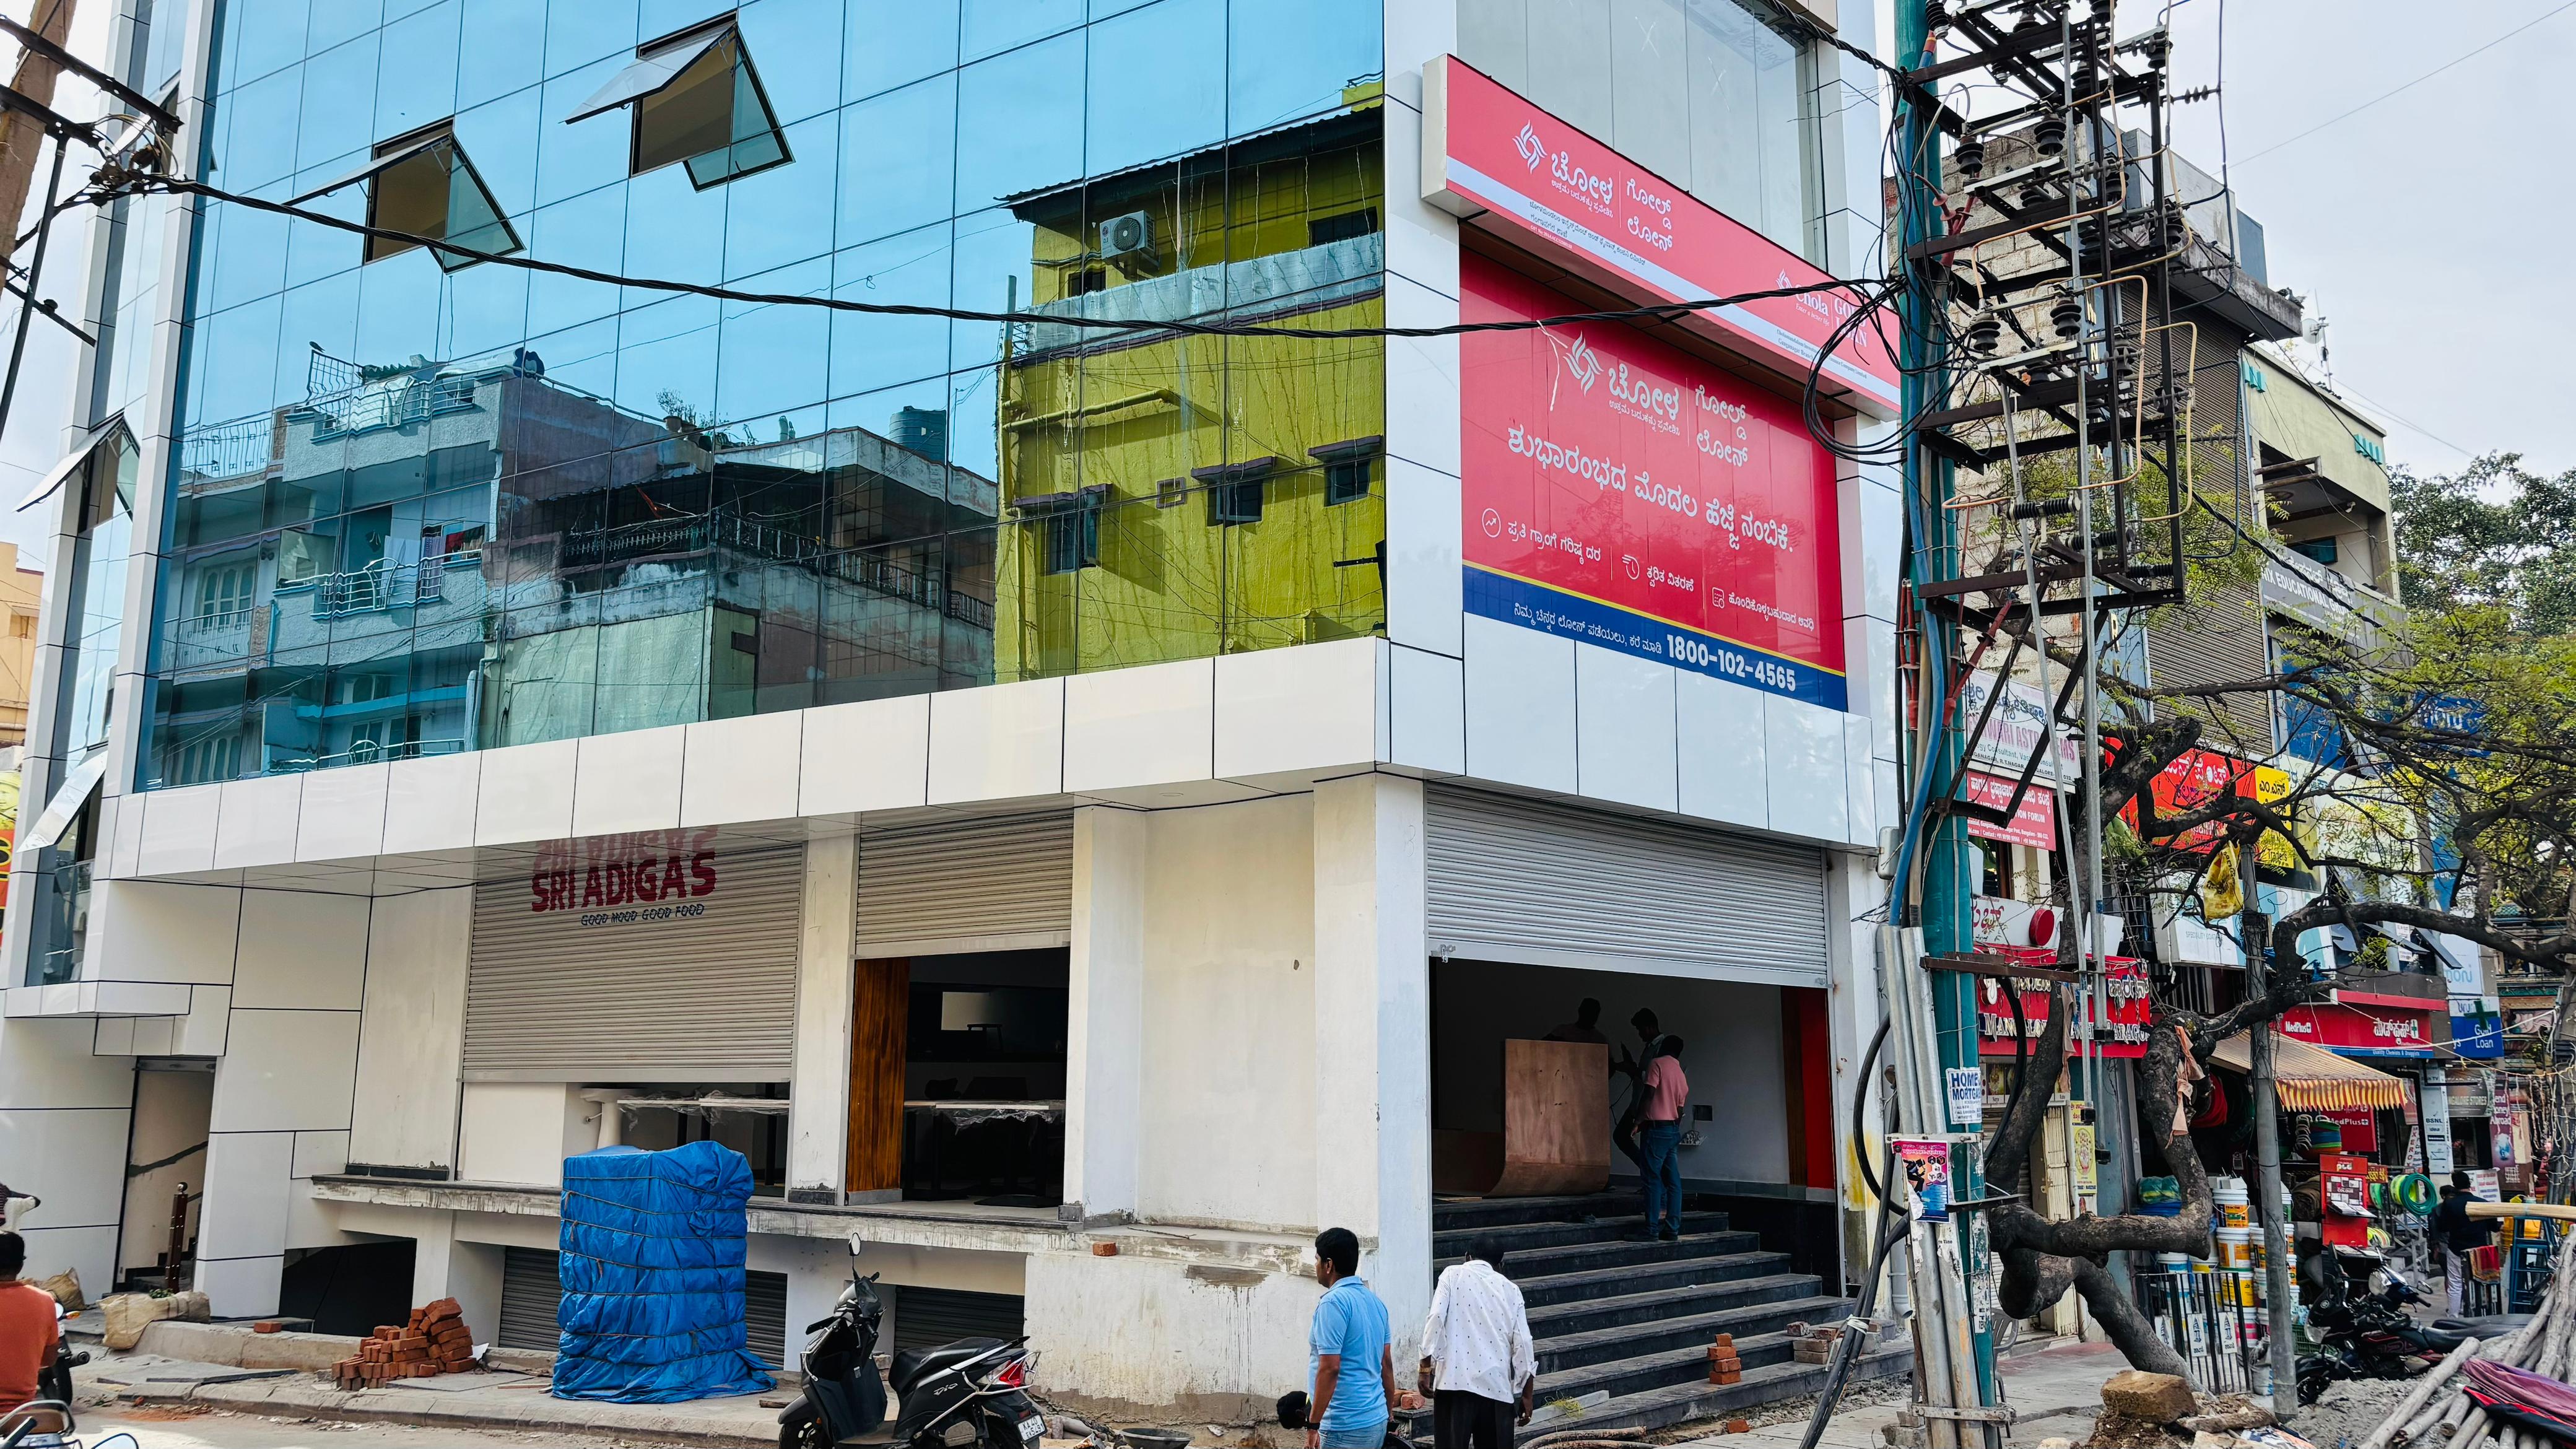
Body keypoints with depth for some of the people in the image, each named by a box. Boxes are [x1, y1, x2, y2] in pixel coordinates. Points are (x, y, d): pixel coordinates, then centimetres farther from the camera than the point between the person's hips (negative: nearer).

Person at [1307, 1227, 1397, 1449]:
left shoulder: (1333, 1303, -15)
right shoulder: (1375, 1301, 11)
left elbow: (1330, 1368, -19)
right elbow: (1387, 1363, 15)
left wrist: (1313, 1425, -16)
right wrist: (1389, 1411, 23)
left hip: (1346, 1426, -9)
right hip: (1377, 1420, 9)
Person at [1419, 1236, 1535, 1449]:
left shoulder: (1452, 1275, 8)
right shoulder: (1511, 1289, 14)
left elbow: (1435, 1319, -7)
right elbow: (1523, 1344, 7)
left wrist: (1426, 1367, -6)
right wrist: (1527, 1395, 11)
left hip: (1455, 1380, -2)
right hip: (1496, 1385, 2)